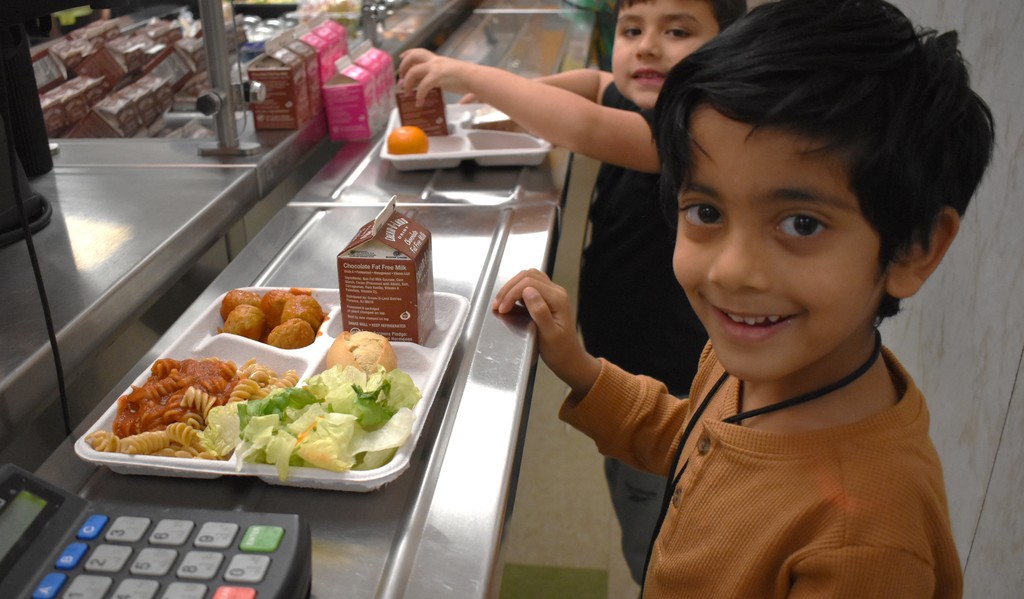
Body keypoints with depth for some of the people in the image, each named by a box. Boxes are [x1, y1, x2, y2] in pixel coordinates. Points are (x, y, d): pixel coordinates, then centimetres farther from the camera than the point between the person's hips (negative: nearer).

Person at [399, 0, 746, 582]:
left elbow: (589, 129, -42)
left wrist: (468, 74, -31)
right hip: (621, 370, 9)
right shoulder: (640, 105, 0)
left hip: (672, 392, -9)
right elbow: (600, 82, 22)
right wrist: (531, 89, 3)